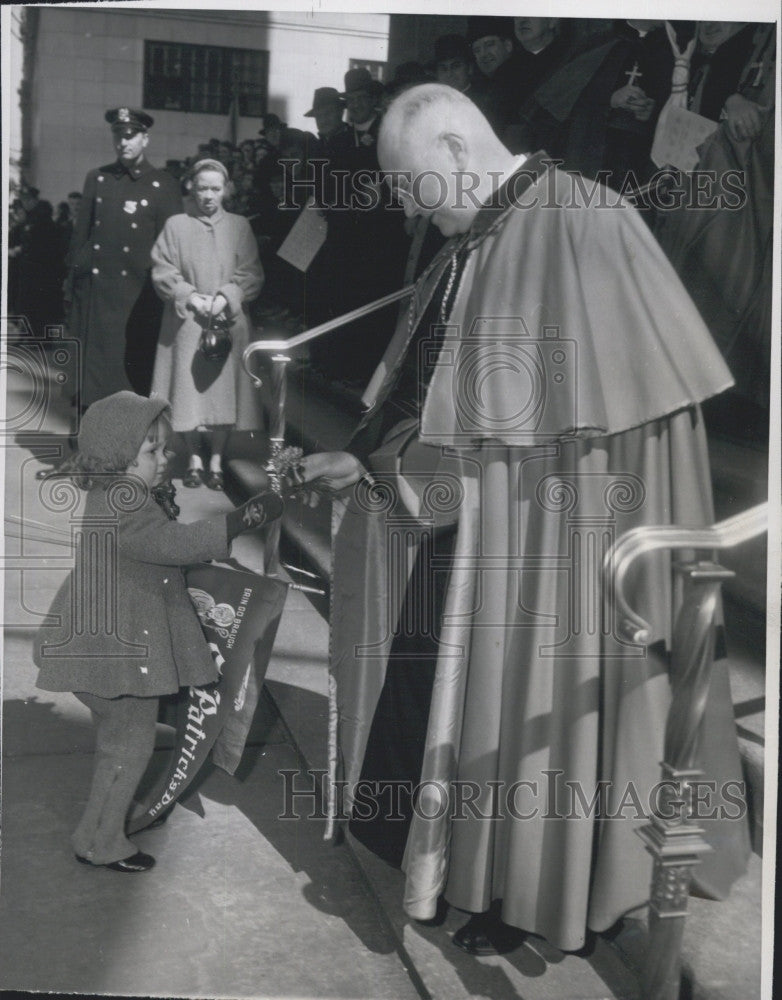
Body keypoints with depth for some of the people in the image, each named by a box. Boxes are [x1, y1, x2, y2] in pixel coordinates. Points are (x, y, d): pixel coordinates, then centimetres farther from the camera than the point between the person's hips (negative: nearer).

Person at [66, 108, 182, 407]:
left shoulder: (163, 185, 3)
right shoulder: (97, 178, 12)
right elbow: (81, 233, 13)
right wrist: (72, 281, 8)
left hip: (137, 292, -3)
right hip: (94, 288, 3)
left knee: (134, 366, -2)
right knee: (93, 362, 3)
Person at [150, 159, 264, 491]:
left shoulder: (240, 226, 8)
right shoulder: (175, 226, 6)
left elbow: (252, 274, 2)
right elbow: (162, 272, 1)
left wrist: (224, 297, -11)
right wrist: (190, 296, -11)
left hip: (228, 323, 0)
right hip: (186, 323, 0)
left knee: (223, 390, 0)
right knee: (188, 391, 0)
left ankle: (217, 460, 12)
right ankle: (194, 459, 14)